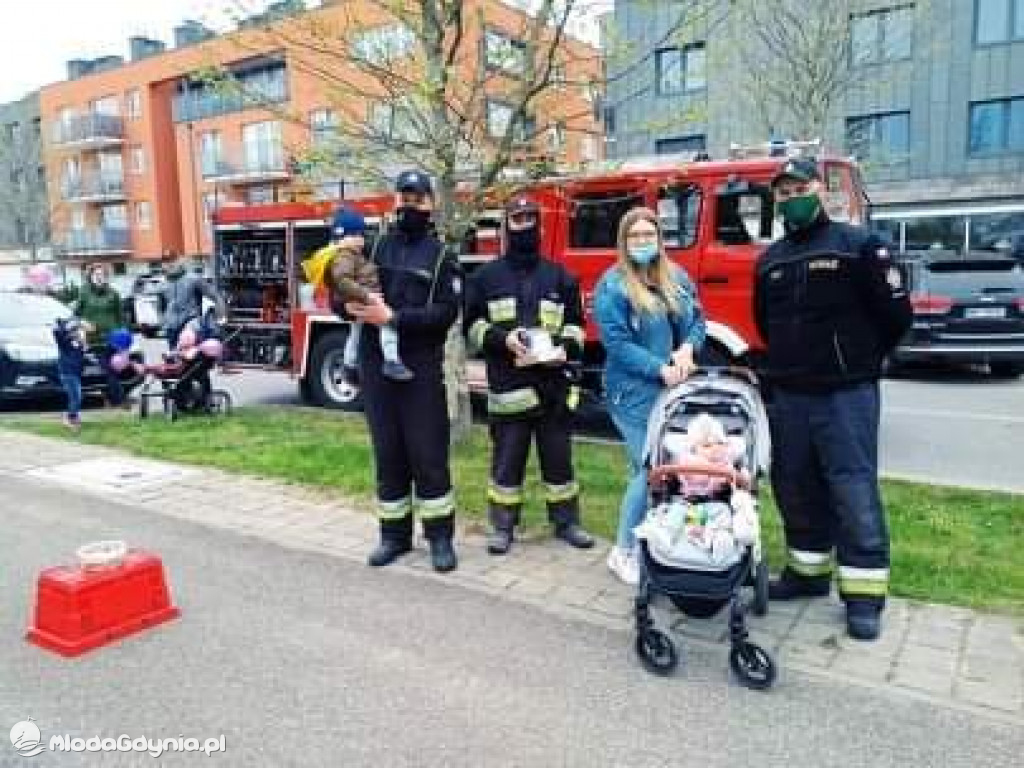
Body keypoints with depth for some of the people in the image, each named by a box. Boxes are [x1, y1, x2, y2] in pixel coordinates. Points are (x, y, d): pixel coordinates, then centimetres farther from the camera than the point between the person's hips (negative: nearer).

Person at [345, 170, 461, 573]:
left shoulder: (440, 255, 1)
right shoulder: (375, 247, 12)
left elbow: (447, 312, -10)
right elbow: (347, 293, 13)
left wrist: (394, 318, -18)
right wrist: (352, 305, -11)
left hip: (421, 369, -3)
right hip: (376, 367, 3)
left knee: (427, 453, 1)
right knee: (388, 453, 10)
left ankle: (440, 536, 12)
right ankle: (394, 534, 21)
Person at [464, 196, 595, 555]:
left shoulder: (560, 276, 10)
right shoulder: (485, 277, 6)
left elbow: (574, 322, 12)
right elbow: (472, 326, 4)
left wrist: (566, 348, -8)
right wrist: (503, 338, -13)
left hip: (553, 382, 2)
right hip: (508, 384, -1)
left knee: (558, 457, 10)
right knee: (507, 459, 4)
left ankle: (566, 521, 23)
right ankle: (502, 526, 17)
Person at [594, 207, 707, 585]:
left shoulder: (677, 277, 10)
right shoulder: (612, 285, -9)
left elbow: (697, 318, 15)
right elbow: (616, 343, -15)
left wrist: (688, 348, -7)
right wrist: (660, 369, -19)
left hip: (676, 389, 6)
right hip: (635, 393, -6)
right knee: (649, 470, -6)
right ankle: (623, 552, 11)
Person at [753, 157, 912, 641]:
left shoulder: (859, 245, -4)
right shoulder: (770, 259, 13)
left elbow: (896, 314, -4)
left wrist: (859, 359, 4)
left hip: (846, 393, -6)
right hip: (788, 395, 6)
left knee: (854, 489, -3)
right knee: (795, 487, 12)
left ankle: (864, 592, 7)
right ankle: (808, 570, 27)